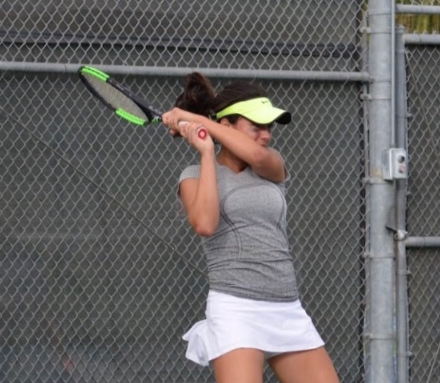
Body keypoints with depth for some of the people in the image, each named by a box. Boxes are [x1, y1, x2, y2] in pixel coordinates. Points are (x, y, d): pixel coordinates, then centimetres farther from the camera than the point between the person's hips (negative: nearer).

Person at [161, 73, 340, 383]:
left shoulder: (273, 168, 13)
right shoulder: (196, 175, 3)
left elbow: (258, 155, -12)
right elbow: (205, 225, -18)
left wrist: (197, 120, -8)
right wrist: (206, 152, -9)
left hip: (288, 311, 5)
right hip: (235, 310, -5)